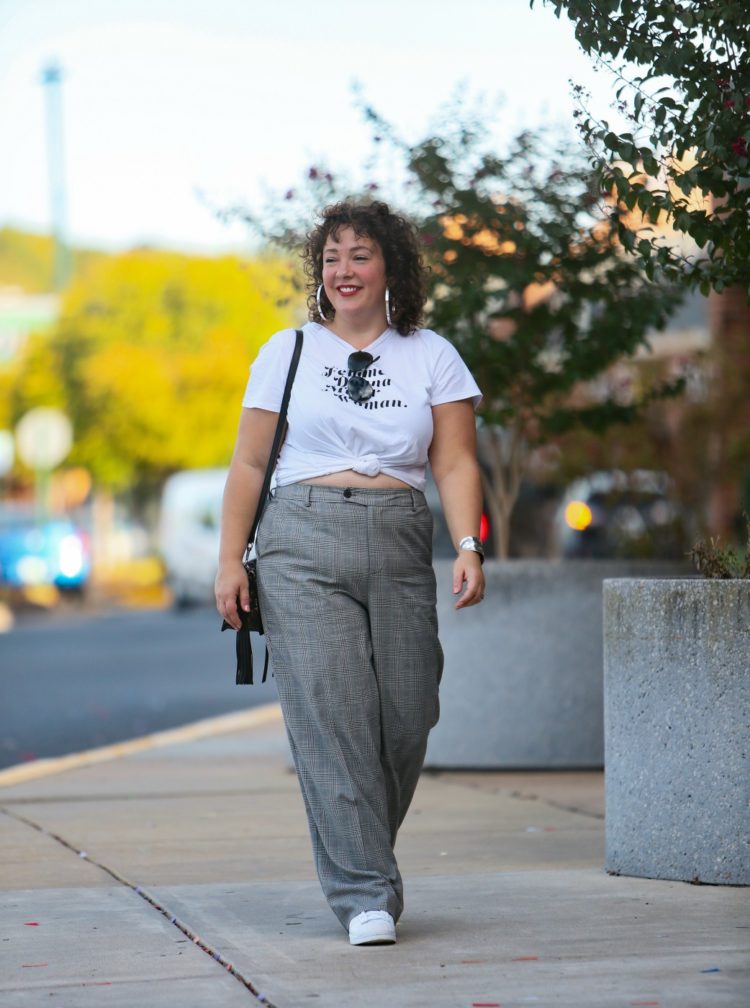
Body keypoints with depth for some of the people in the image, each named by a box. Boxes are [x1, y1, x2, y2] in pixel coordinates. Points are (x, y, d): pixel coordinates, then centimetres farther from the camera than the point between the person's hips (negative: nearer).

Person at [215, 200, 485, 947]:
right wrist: (230, 560, 2)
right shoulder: (287, 353, 11)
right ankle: (365, 896, -11)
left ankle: (358, 865, 22)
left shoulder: (431, 357, 12)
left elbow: (456, 463, 6)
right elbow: (249, 464, 10)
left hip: (400, 550, 2)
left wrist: (468, 545, -9)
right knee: (331, 715, -12)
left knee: (404, 719, -2)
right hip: (304, 547, -1)